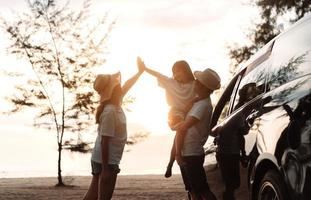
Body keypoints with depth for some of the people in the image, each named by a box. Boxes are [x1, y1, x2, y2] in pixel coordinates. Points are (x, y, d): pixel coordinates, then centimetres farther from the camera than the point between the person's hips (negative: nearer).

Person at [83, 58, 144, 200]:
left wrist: (140, 72, 31)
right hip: (106, 161, -9)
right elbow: (104, 142, -23)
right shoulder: (110, 111, -21)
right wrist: (105, 169, -22)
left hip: (100, 159, 9)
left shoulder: (115, 106, 5)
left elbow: (126, 87, 24)